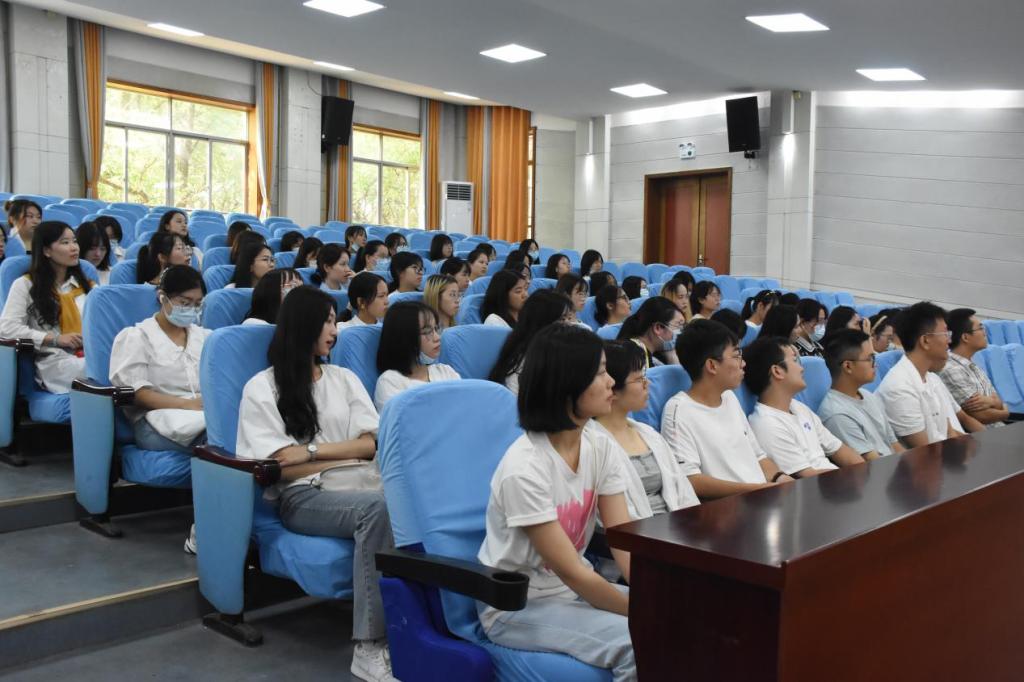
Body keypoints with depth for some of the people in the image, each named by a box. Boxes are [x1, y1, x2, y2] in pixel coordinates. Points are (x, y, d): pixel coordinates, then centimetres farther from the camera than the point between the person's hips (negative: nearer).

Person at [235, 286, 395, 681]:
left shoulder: (344, 378, 20)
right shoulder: (261, 388, 5)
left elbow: (371, 444, 9)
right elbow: (279, 468, -3)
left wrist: (313, 449, -4)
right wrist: (347, 455, -1)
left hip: (351, 485, 4)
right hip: (301, 496, -4)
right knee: (377, 508, -37)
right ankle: (370, 647, -36)